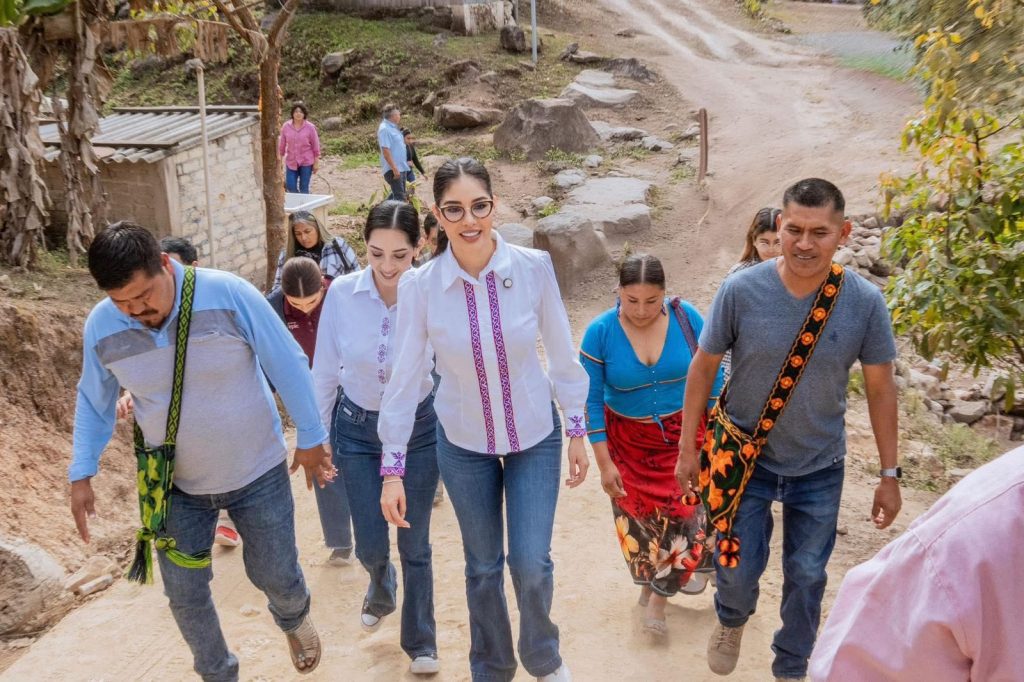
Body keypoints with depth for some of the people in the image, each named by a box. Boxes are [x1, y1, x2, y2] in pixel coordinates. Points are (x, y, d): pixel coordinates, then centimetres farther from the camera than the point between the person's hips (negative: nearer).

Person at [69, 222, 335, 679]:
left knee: (275, 575, 11)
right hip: (178, 485, 3)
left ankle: (295, 619, 49)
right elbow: (93, 401, 5)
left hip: (257, 472, -2)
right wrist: (81, 474, 2)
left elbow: (288, 366, -14)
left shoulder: (229, 295, -24)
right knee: (184, 594, 8)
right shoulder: (100, 327, -13)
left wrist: (310, 438, -6)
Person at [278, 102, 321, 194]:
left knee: (304, 188, 3)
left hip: (306, 162, -2)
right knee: (290, 186, 0)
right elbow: (282, 144, 5)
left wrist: (316, 163, -3)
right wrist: (280, 161, 7)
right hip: (291, 162, 2)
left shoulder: (310, 127, -7)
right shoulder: (286, 126, -2)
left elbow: (315, 146, -3)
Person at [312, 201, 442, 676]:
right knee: (370, 546, 7)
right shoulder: (342, 294, -16)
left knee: (414, 546, 8)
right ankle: (381, 588, 45)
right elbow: (325, 371, -4)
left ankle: (421, 643, 31)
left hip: (418, 427, -1)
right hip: (357, 428, 1)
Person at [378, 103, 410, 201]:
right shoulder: (384, 129, -16)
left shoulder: (393, 127, 14)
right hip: (393, 169, -10)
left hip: (401, 167, 10)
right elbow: (386, 150, -21)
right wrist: (394, 168, -24)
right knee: (399, 197, -11)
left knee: (399, 194, 18)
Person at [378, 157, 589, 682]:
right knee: (483, 567, 14)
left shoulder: (534, 267, -17)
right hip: (463, 443, 1)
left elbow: (562, 354, -6)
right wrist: (393, 467, -10)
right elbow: (404, 377, -11)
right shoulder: (419, 285, -17)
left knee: (531, 563, -2)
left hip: (535, 436, 0)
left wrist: (577, 431, 0)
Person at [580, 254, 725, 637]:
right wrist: (604, 462, -10)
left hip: (683, 433, 0)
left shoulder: (686, 318, -13)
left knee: (680, 510, -4)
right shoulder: (600, 333, -16)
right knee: (639, 516, 8)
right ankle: (659, 576, 37)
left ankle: (659, 594, 17)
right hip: (628, 441, 0)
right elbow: (592, 400, -10)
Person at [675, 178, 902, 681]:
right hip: (746, 457, -1)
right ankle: (731, 620, 45)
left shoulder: (865, 302, -16)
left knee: (806, 575, 14)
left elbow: (880, 388, -5)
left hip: (820, 467, 1)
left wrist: (890, 474, -2)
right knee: (738, 567, 8)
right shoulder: (741, 290, -19)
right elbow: (703, 367, -7)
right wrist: (687, 447, -3)